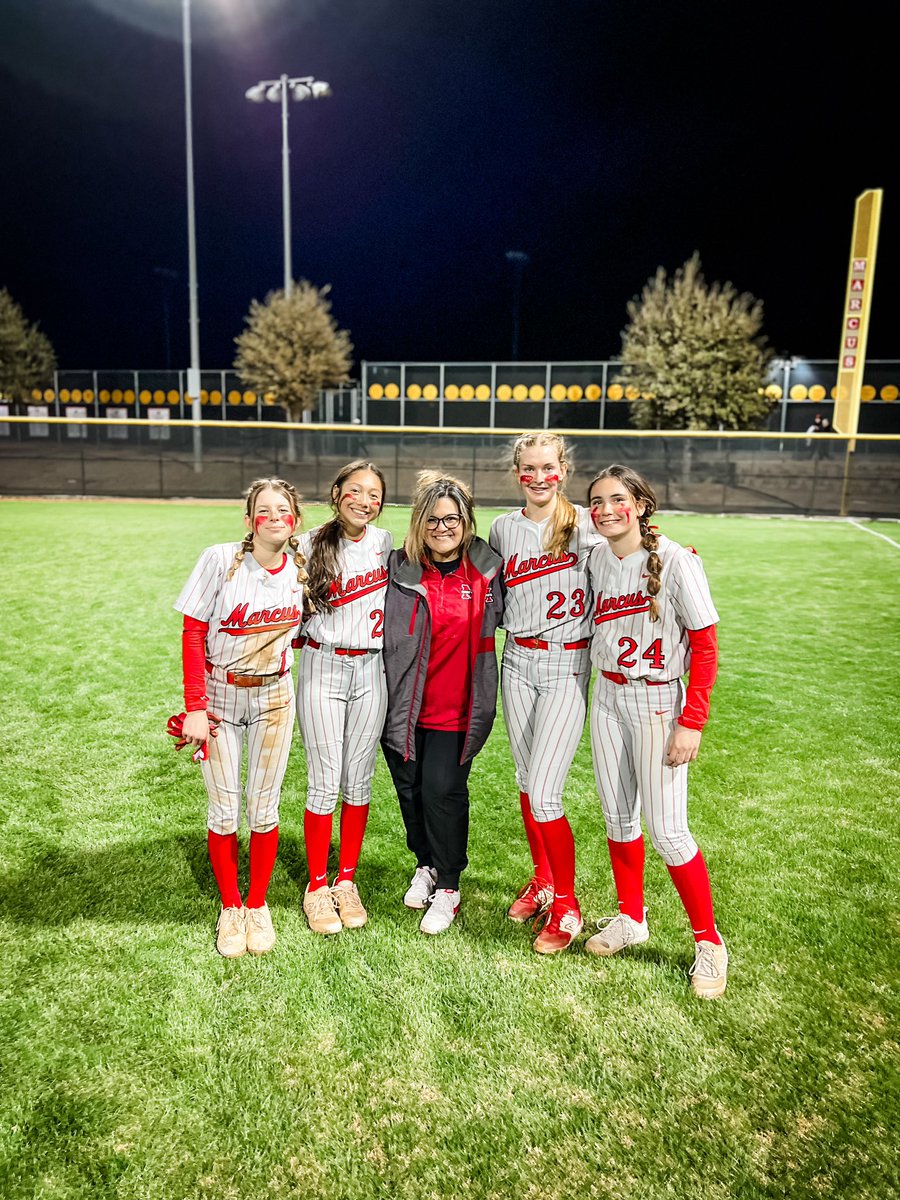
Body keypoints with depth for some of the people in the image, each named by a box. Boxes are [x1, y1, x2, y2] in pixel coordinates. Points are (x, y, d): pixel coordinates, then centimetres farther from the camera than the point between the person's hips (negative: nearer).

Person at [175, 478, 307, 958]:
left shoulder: (300, 568, -3)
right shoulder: (220, 560, -14)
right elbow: (193, 633, -11)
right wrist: (195, 707, -14)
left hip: (273, 698, 2)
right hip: (218, 695, -2)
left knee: (263, 809, 8)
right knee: (224, 811, 4)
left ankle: (258, 905, 28)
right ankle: (230, 908, 25)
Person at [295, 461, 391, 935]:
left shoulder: (384, 542, 3)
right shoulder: (310, 546, -6)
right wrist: (305, 634, -11)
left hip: (370, 671, 3)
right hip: (323, 669, -3)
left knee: (358, 782, 9)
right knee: (325, 783, 0)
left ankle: (347, 882, 25)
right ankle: (317, 887, 18)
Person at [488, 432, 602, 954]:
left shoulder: (586, 523, -6)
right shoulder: (503, 528, 7)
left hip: (568, 665, -5)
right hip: (518, 661, 5)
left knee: (543, 793, -9)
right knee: (526, 783, 13)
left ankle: (567, 905, 12)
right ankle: (542, 880, 35)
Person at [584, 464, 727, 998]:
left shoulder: (676, 560, -15)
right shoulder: (597, 560, 2)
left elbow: (705, 648, -13)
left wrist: (692, 723, -17)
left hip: (658, 702, -5)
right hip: (608, 698, 5)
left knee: (667, 829, -4)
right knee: (618, 818, 13)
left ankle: (709, 942, 16)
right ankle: (631, 919, 33)